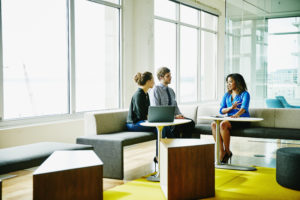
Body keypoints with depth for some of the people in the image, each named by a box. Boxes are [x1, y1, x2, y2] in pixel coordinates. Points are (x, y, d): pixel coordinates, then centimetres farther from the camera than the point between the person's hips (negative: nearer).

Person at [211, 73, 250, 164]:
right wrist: (231, 108, -14)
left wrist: (236, 115, -40)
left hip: (242, 120, -6)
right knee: (214, 124, -24)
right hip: (230, 119, 6)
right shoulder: (226, 95, 17)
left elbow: (244, 108, -19)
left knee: (223, 124, -33)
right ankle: (221, 152, -25)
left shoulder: (245, 94, -1)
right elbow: (221, 110, 7)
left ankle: (227, 152, -18)